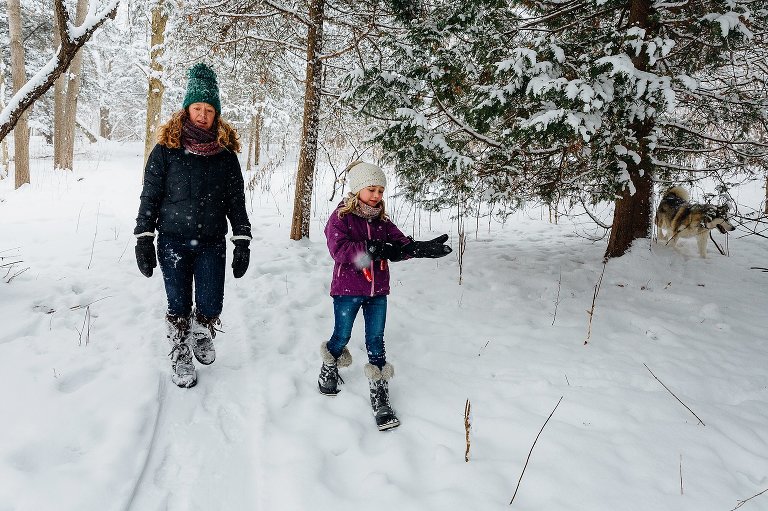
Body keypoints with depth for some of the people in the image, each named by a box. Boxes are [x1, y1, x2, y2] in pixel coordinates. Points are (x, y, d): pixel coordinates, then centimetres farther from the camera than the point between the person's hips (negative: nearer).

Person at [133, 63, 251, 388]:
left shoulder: (225, 152, 4)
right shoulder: (166, 149, -1)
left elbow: (236, 200, 8)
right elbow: (150, 196, 1)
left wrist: (242, 242, 4)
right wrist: (143, 240, -3)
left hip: (212, 243, 1)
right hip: (173, 241, -1)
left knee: (211, 306, 2)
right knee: (179, 306, 6)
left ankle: (202, 334, 36)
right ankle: (180, 354, 28)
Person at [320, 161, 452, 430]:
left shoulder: (382, 220, 7)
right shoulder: (340, 218, -9)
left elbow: (402, 244, -4)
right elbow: (339, 250, -25)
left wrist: (423, 248, -24)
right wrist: (372, 249, -36)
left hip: (377, 291, 4)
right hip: (347, 290, -4)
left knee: (376, 342, 6)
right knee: (342, 337, 11)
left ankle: (380, 395, 14)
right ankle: (329, 370, 42)